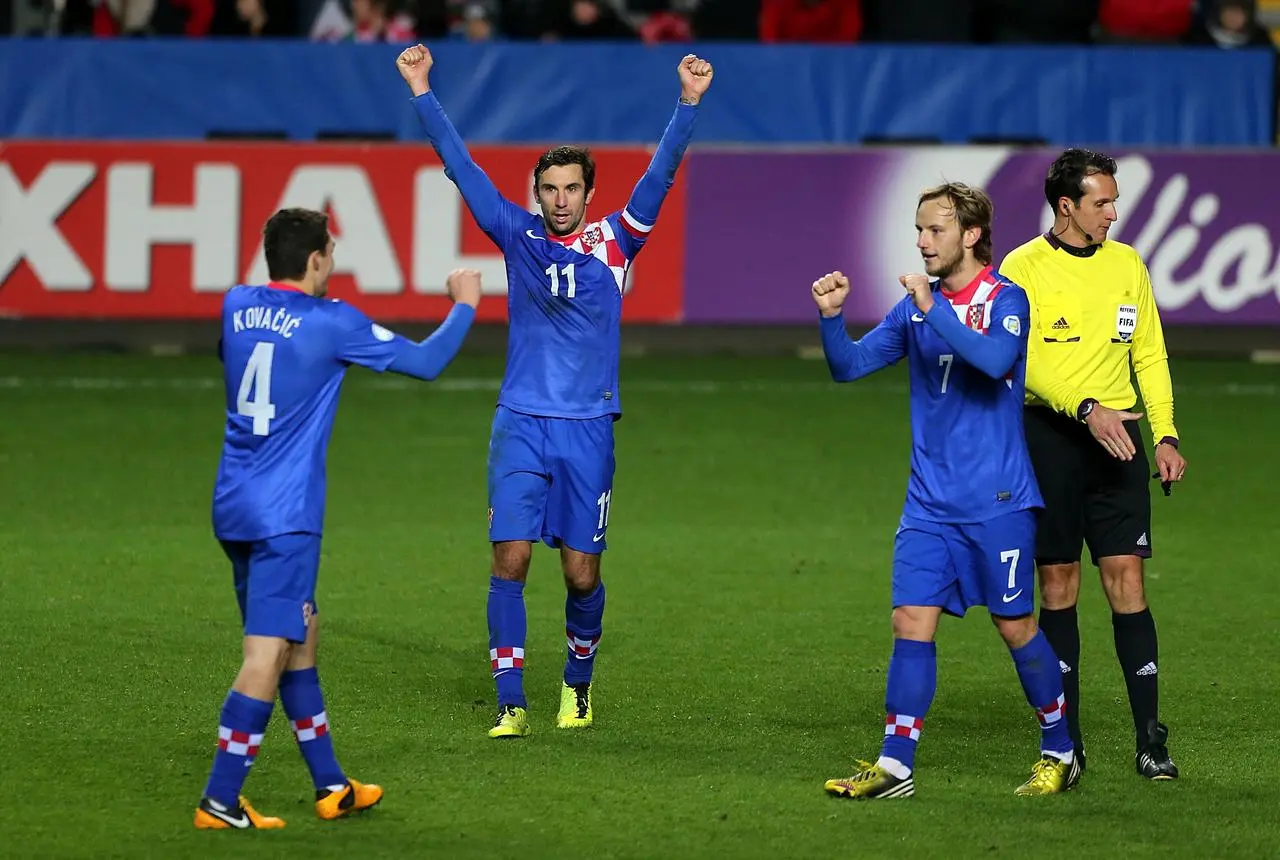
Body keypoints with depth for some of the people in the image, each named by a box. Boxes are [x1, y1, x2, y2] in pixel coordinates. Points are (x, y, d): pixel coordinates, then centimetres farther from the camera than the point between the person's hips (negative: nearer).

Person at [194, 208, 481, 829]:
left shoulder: (236, 306, 6)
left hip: (233, 507, 8)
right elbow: (426, 361, -2)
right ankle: (219, 802, -12)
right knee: (268, 654, -8)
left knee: (301, 636, 18)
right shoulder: (330, 322, -10)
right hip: (284, 515, -8)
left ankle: (331, 786, 24)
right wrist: (465, 304, 15)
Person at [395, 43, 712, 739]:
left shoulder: (614, 241, 3)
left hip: (588, 428, 0)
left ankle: (578, 684, 27)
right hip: (521, 423, 0)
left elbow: (661, 173, -4)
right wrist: (420, 91, -4)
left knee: (581, 572, 3)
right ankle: (510, 703, -5)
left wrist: (689, 102, -16)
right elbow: (460, 167, 2)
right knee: (510, 559, -9)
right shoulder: (518, 236, 4)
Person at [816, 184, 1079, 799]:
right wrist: (831, 316, -9)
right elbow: (848, 366, 9)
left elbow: (996, 359, -27)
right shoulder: (915, 308, 10)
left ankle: (1059, 753, 19)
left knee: (1015, 625, 3)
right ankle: (894, 767, -2)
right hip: (930, 502, 5)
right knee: (912, 621, -3)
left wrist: (933, 311, -27)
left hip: (996, 501, -5)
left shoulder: (1005, 300, -7)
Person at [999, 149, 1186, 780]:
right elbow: (1023, 361, -12)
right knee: (1058, 584, 2)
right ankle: (1065, 740, 8)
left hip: (1117, 436, 2)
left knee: (1125, 578, -5)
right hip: (1048, 436, -2)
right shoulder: (1023, 268, -2)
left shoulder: (1126, 265, 11)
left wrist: (1165, 435, 3)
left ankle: (1150, 740, -5)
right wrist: (1086, 408, -24)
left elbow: (1150, 355, 15)